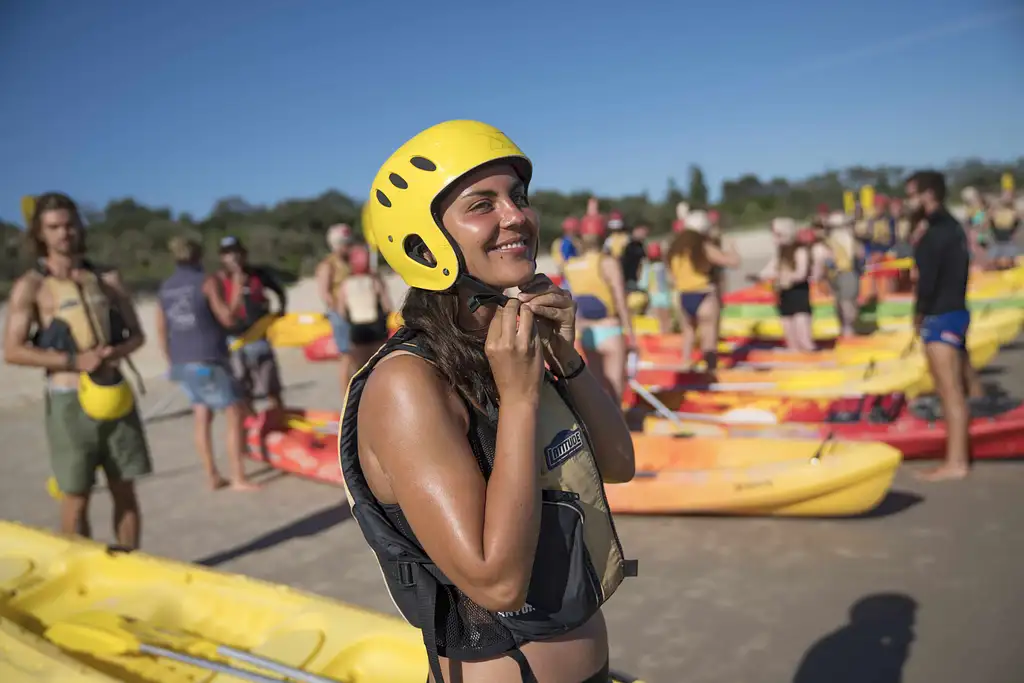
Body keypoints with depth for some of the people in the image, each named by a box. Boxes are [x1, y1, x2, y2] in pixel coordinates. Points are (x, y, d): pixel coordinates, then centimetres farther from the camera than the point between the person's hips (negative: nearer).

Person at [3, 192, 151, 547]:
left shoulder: (107, 278, 7)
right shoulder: (30, 286, -3)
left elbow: (137, 334, 10)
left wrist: (119, 351, -12)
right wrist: (75, 361, -19)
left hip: (115, 393, 3)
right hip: (69, 401, -3)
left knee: (124, 491, 9)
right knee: (76, 498, 4)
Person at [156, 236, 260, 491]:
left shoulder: (165, 288, 10)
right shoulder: (206, 281, -7)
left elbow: (161, 329, 13)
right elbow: (228, 319, -9)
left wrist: (172, 361, 21)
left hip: (181, 362, 7)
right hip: (208, 360, -7)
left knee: (201, 415, 13)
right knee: (234, 413, -1)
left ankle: (212, 476, 15)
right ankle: (238, 477, -3)